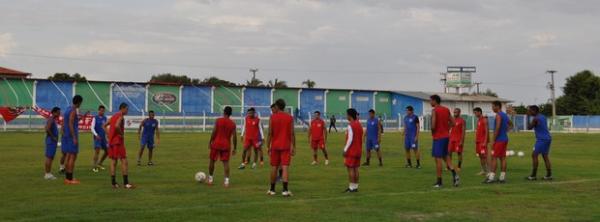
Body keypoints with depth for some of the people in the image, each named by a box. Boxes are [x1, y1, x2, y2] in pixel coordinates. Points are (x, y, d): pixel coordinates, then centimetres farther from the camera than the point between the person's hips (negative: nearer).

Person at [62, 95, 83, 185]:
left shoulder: (67, 110, 15)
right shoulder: (73, 111, -15)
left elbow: (63, 125, 17)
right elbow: (70, 124, -22)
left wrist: (63, 136, 21)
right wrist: (74, 138, -23)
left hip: (66, 136, 10)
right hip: (72, 136, -10)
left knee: (68, 156, 11)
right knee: (73, 157, -7)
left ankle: (67, 178, 14)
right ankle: (70, 179, -8)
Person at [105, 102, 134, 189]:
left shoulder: (113, 116, 17)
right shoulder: (120, 116, -11)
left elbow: (105, 126, 22)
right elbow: (117, 126, -30)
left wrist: (109, 134, 13)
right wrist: (121, 134, -15)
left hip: (111, 141, 9)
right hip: (118, 141, -9)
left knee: (113, 161, 9)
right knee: (124, 161, -6)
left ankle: (113, 183, 8)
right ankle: (126, 183, -7)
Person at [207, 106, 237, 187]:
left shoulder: (218, 120, -6)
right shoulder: (232, 123, 0)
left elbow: (214, 132, -9)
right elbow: (234, 136, -2)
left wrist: (210, 142, 1)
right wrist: (235, 148, 5)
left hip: (216, 144, -1)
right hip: (226, 145, 1)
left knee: (212, 161, 13)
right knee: (226, 162, 2)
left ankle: (210, 179, 22)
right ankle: (226, 181, -9)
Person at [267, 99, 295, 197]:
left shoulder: (272, 117, -2)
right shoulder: (290, 118, 0)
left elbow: (270, 133, -4)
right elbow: (292, 133, -4)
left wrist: (268, 146, 2)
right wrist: (293, 147, -1)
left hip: (275, 146, 0)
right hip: (286, 146, 0)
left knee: (274, 167, 10)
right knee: (285, 167, -6)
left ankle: (272, 189, 19)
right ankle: (285, 190, -19)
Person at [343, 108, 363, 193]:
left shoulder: (351, 125, -15)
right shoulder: (359, 125, 13)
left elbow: (350, 139, -19)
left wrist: (345, 150, -14)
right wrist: (360, 148, 19)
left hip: (351, 151, -8)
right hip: (358, 151, 8)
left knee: (350, 168, -5)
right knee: (356, 168, 10)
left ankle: (352, 187, -6)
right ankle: (355, 186, 12)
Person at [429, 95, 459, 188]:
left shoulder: (434, 111, -13)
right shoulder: (446, 109, 10)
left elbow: (433, 125, -21)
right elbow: (452, 122, 13)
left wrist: (432, 132, -2)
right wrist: (446, 128, 13)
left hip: (438, 137, -8)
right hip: (446, 136, 8)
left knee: (438, 159, -2)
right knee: (445, 156, 19)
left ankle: (439, 182, 0)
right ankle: (454, 174, 1)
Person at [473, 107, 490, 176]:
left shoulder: (484, 120, -11)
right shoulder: (478, 120, 16)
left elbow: (487, 131, -16)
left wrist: (485, 141, -21)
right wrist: (476, 140, 17)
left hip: (483, 141, -9)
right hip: (478, 141, 9)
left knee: (484, 156, -10)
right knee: (480, 156, 9)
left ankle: (488, 171, -9)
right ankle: (483, 171, 13)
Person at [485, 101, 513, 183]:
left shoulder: (498, 115, -14)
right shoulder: (505, 115, 15)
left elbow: (497, 128, -21)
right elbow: (511, 125, 30)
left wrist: (494, 140, -18)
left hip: (499, 140, -9)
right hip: (505, 139, 9)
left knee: (494, 157, -8)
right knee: (502, 158, 8)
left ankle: (491, 177, -12)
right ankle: (502, 177, 8)